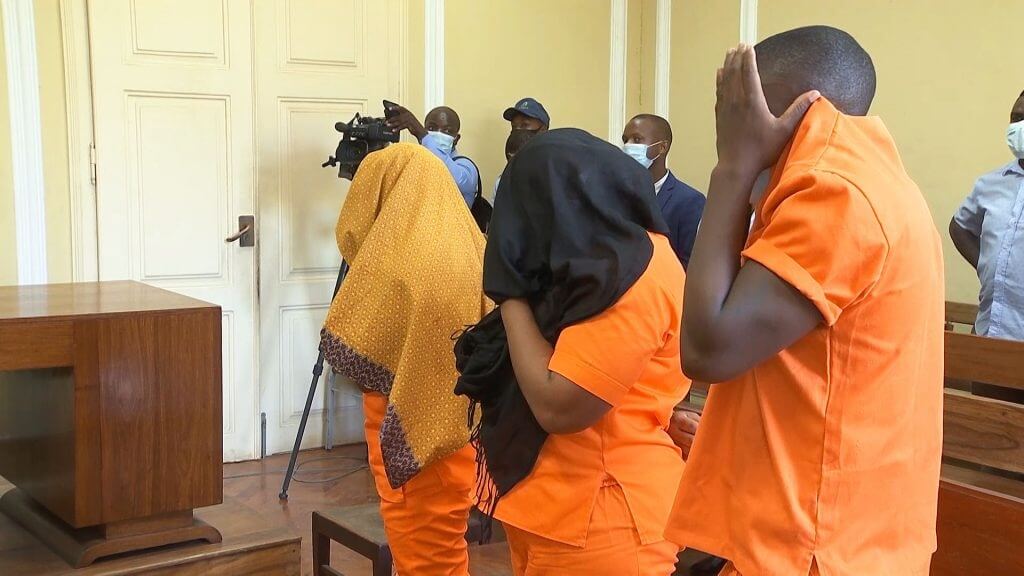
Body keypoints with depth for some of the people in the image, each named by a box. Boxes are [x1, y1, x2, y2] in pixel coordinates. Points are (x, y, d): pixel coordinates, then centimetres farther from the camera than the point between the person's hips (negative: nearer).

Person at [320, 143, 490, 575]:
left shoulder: (389, 255, -17)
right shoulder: (474, 248, 2)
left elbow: (341, 347, -12)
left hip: (407, 414, -6)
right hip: (458, 415, 6)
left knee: (411, 517, 9)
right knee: (448, 517, 19)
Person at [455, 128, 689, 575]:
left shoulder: (635, 279, -21)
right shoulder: (614, 265, 11)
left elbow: (556, 406, -24)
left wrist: (514, 295, -14)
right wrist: (523, 292, -2)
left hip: (599, 521, -9)